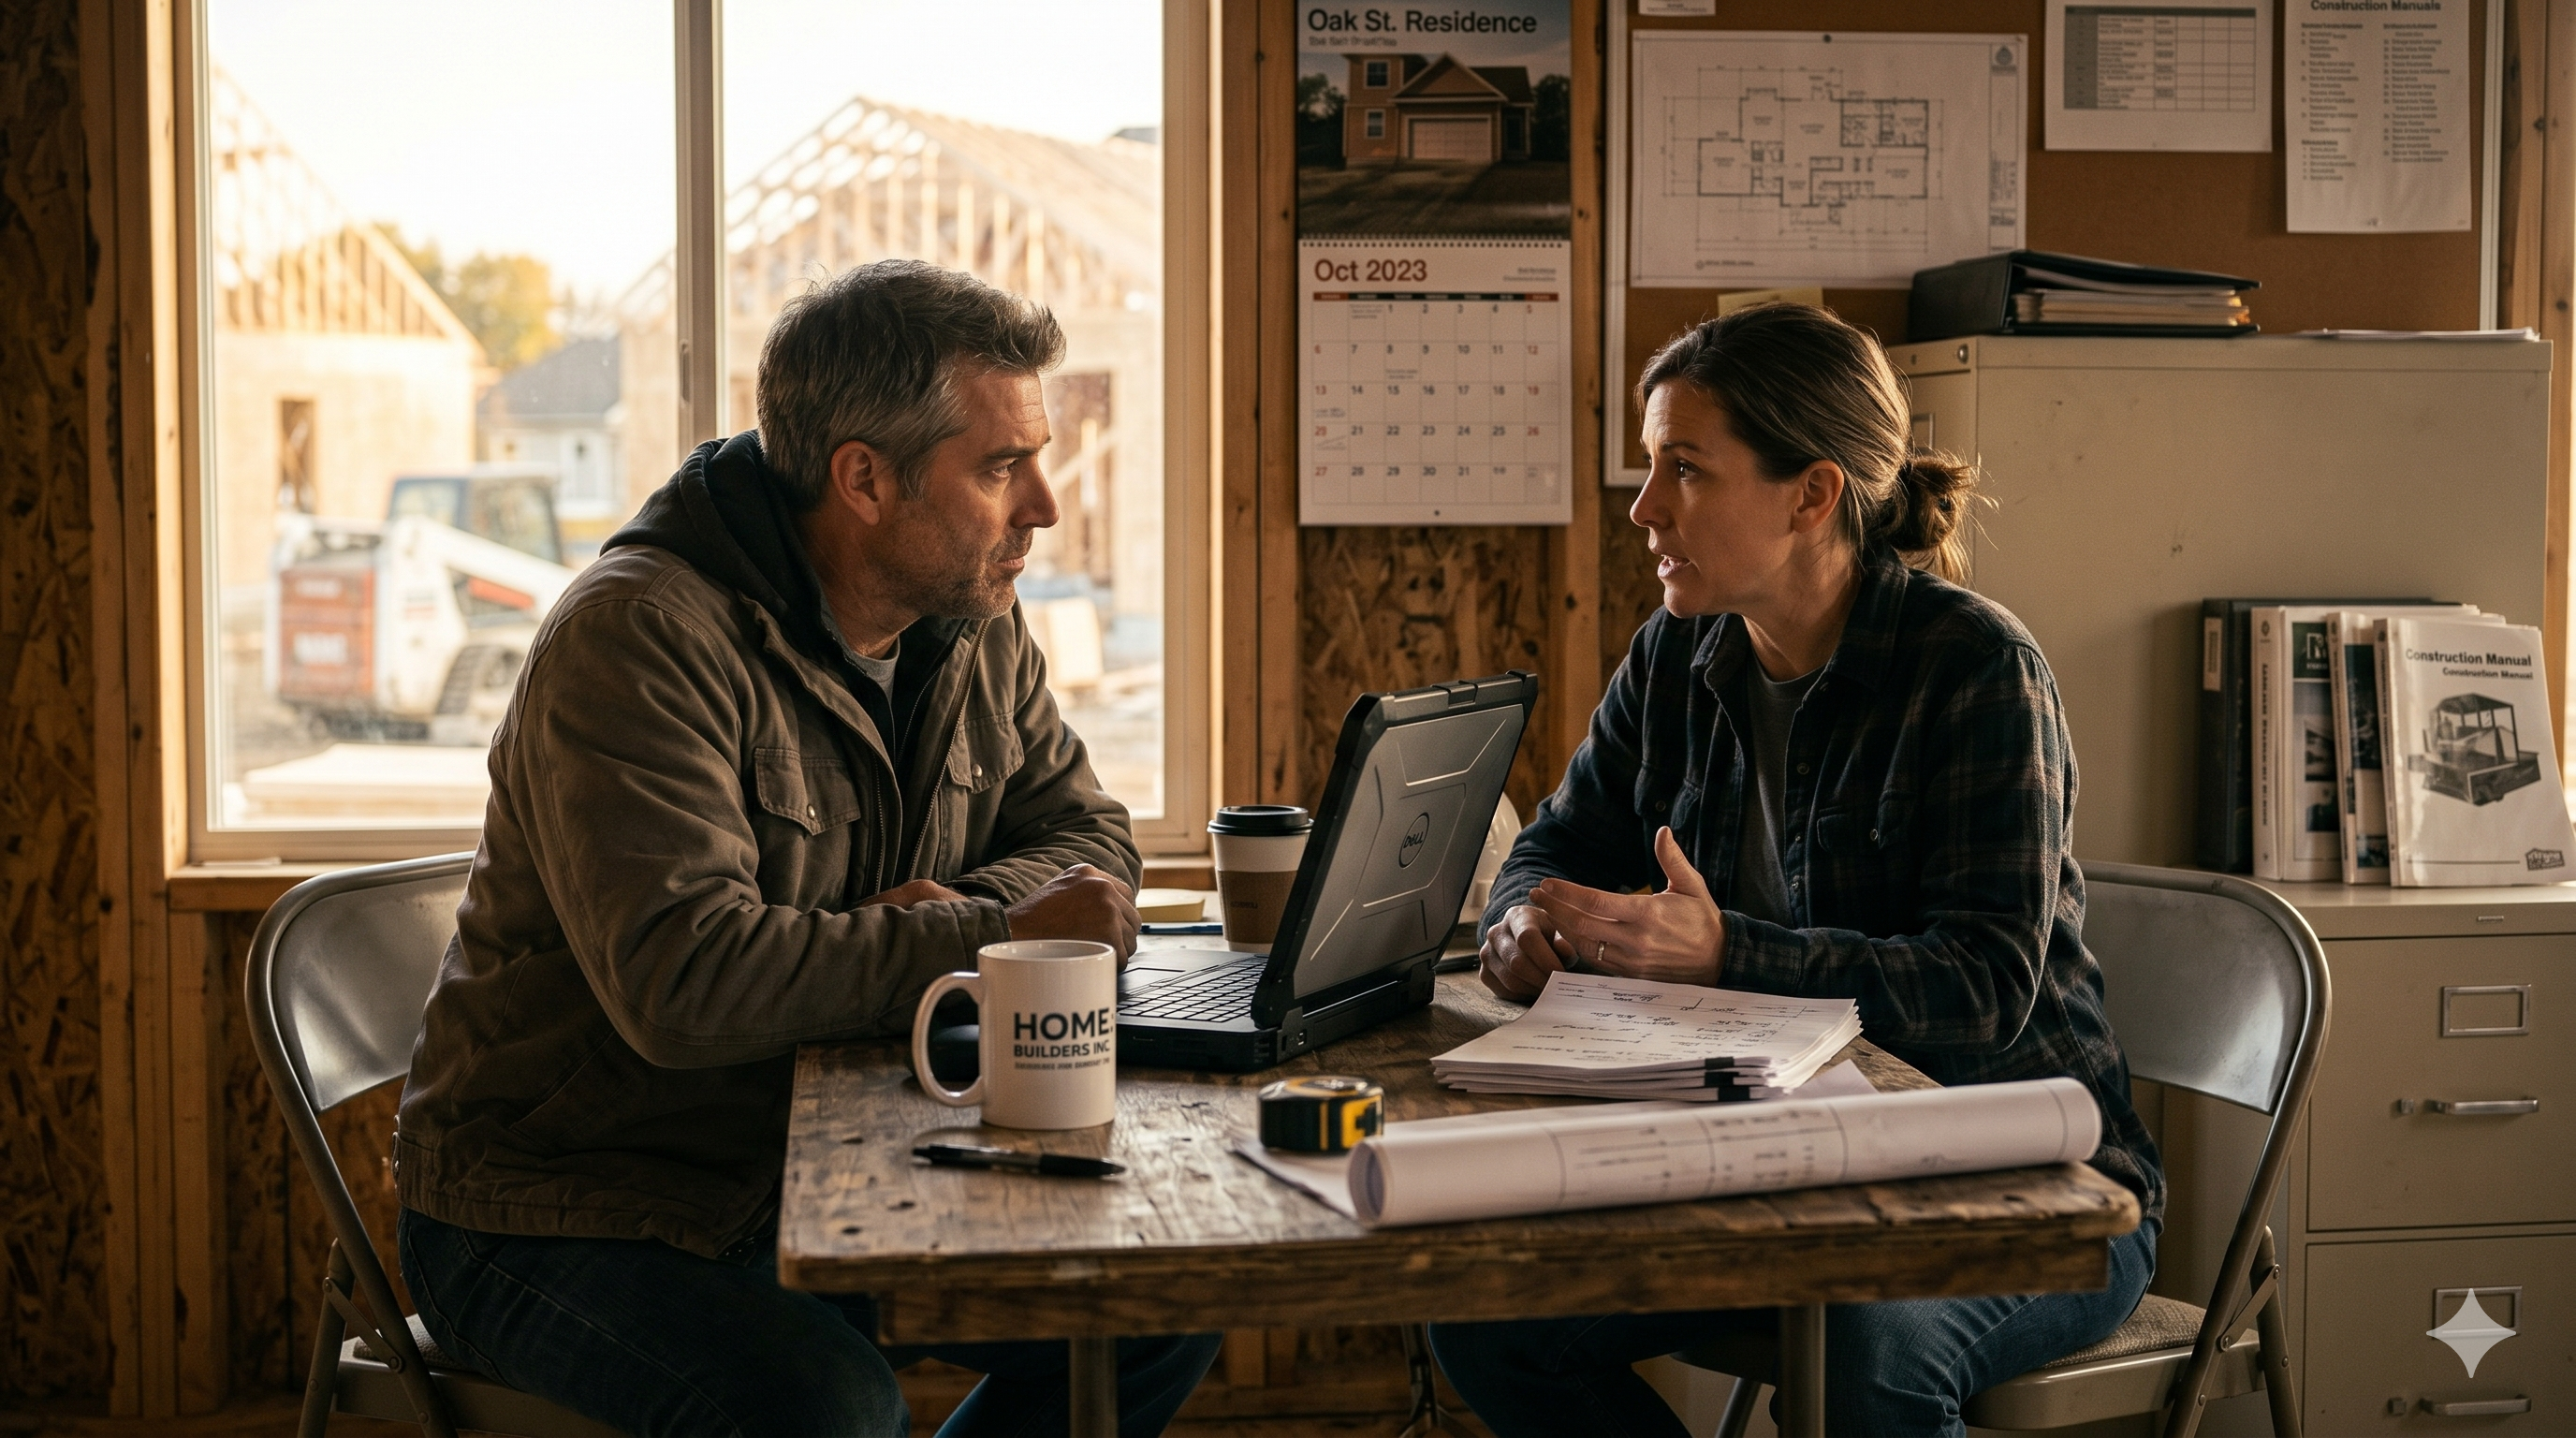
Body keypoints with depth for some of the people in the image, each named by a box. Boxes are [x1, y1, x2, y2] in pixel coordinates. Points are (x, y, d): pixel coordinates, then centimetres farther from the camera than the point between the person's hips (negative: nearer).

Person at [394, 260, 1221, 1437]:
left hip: (818, 1177, 7)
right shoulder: (642, 637, -23)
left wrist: (965, 909, -15)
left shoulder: (971, 627, 3)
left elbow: (1083, 833, 9)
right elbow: (682, 982, -33)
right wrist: (989, 940, -27)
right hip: (567, 1219, -7)